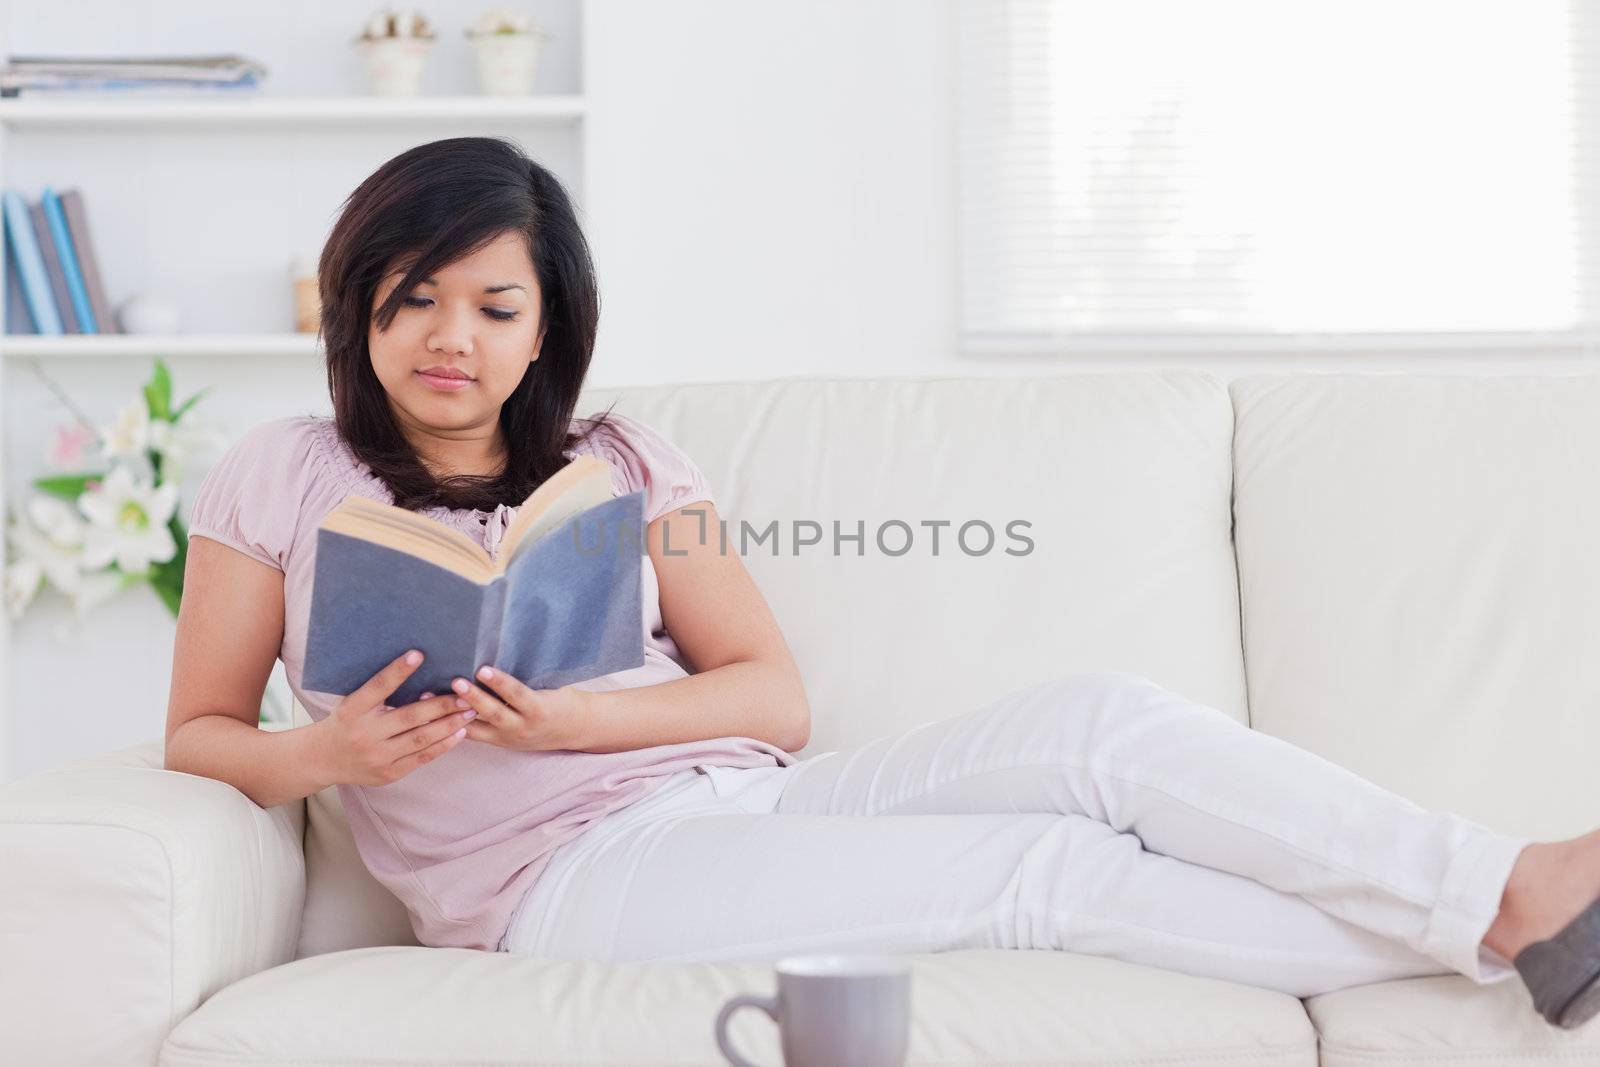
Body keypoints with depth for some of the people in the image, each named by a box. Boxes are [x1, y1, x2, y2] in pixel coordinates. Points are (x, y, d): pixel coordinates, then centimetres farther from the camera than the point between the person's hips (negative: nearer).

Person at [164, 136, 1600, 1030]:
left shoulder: (619, 465, 15)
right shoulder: (281, 480, 7)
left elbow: (776, 698, 8)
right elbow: (198, 734, 7)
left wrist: (584, 718, -10)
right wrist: (328, 756, -16)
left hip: (751, 800, 5)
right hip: (575, 871, -4)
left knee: (1099, 721, -19)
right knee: (1047, 867, -22)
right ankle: (1474, 933, -21)